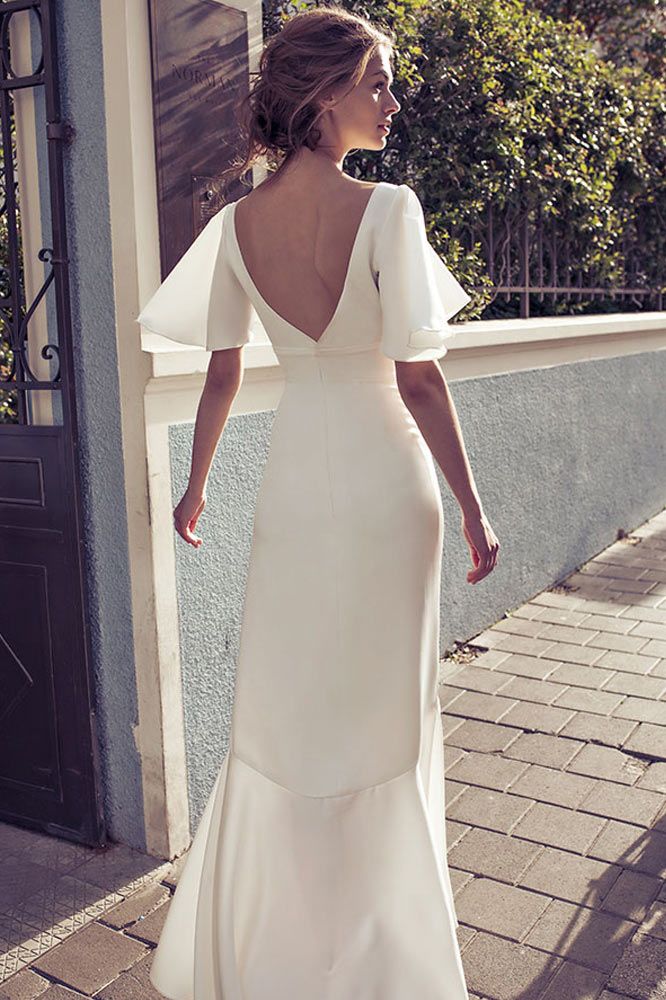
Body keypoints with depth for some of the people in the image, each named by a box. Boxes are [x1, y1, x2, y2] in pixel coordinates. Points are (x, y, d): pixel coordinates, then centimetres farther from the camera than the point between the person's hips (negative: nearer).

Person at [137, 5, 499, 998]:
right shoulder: (386, 209, -15)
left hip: (293, 485, 4)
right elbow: (418, 377, -17)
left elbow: (221, 371, 4)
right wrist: (473, 509, -8)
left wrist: (196, 485, 17)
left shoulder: (237, 222, -1)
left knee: (280, 706, 17)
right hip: (385, 481, -4)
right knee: (382, 713, 12)